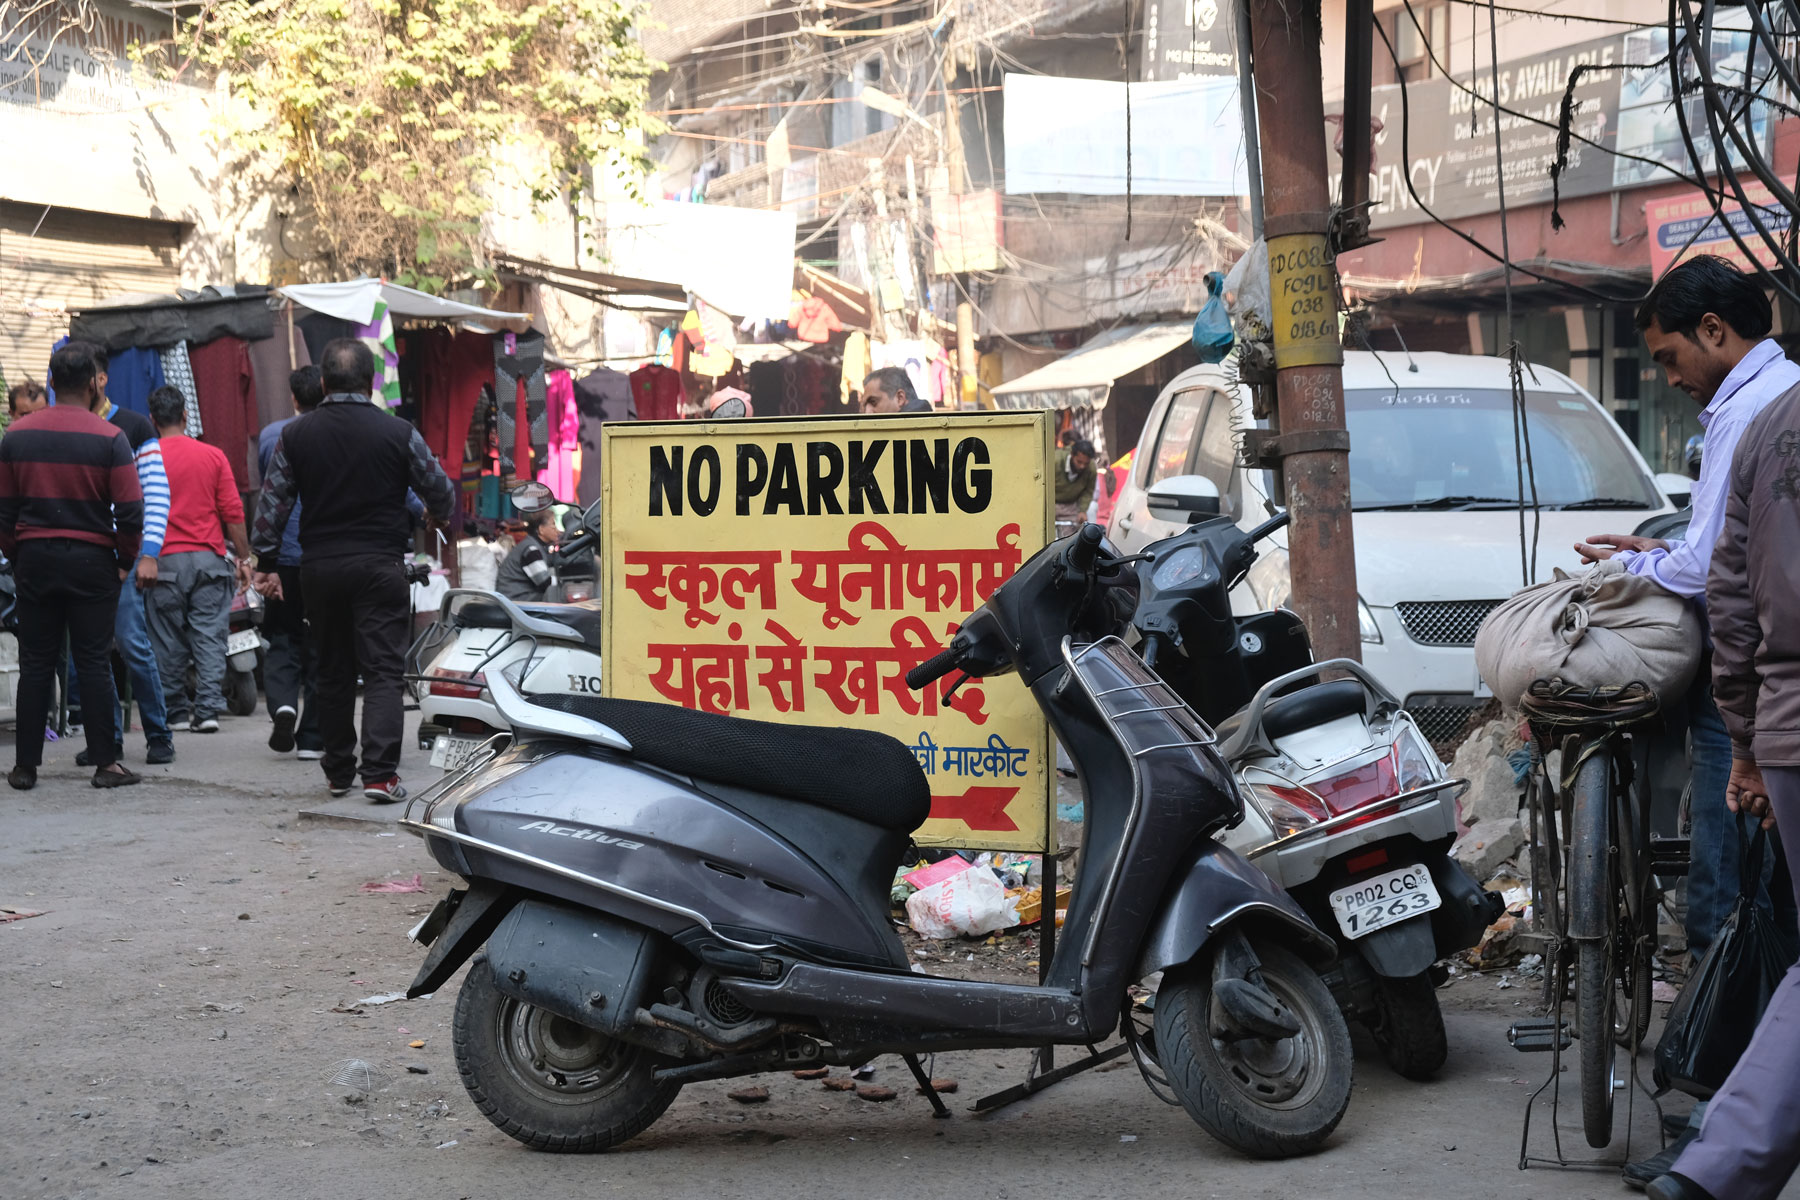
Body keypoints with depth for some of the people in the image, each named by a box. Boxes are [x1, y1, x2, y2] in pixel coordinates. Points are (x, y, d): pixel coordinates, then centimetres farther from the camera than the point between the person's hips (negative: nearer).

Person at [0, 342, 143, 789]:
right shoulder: (109, 438, -8)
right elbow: (130, 511, -10)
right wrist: (125, 560, 4)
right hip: (91, 561, -3)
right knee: (94, 663, 2)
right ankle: (105, 763, 2)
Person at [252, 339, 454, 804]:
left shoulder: (295, 435, 2)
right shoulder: (398, 433, -5)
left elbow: (272, 503, 4)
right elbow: (440, 492, 6)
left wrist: (266, 563, 12)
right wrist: (444, 520, 28)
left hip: (318, 568, 3)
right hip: (379, 566, -3)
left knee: (332, 671, 14)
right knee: (384, 670, -3)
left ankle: (338, 771, 21)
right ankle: (379, 772, -14)